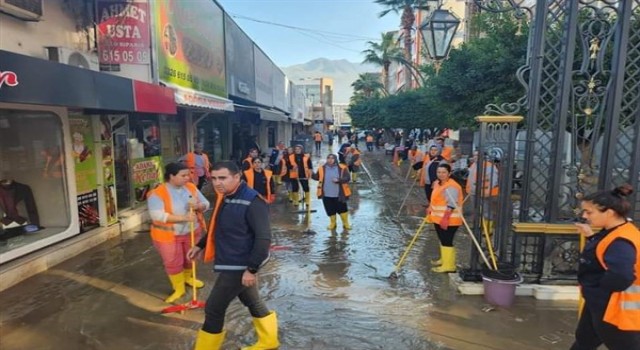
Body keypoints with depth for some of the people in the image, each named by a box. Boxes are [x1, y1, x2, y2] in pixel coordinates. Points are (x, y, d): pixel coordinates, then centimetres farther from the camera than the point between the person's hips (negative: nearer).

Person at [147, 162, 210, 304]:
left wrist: (198, 206, -25)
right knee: (173, 263, 7)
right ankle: (178, 289, 28)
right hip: (168, 235, -5)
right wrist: (184, 218, -33)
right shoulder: (157, 193, -20)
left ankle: (188, 277, 50)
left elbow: (205, 204, 0)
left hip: (191, 232, 5)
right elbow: (158, 215, -29)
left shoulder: (191, 187, -5)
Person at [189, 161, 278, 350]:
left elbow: (264, 238, -27)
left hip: (240, 266, -9)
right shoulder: (225, 198, 5)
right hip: (233, 263, 9)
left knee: (214, 308, 1)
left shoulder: (252, 202, -24)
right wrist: (201, 245, 19)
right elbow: (217, 227, 22)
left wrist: (252, 268, -27)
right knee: (253, 302, 22)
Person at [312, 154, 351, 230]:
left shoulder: (342, 168, -8)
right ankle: (332, 223, 34)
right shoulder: (322, 168, -1)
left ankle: (346, 223, 29)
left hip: (339, 195, -2)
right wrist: (312, 175, -11)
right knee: (330, 210, 12)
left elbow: (347, 178, -9)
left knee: (342, 209, 9)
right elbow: (317, 177, 9)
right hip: (326, 195, 2)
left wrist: (338, 180, -23)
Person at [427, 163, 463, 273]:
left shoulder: (451, 186, -21)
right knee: (443, 240, 20)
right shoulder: (437, 183, 11)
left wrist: (445, 218, -31)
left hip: (449, 220, -10)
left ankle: (449, 265, 1)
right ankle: (444, 259, 35)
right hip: (438, 218, 10)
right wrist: (430, 209, 23)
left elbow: (451, 205, -27)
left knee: (447, 241, -5)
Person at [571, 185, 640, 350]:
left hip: (616, 311, -10)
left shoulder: (621, 241, -29)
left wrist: (595, 285, -22)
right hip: (599, 304, 10)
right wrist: (590, 236, 7)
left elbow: (620, 278, -40)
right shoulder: (612, 233, 3)